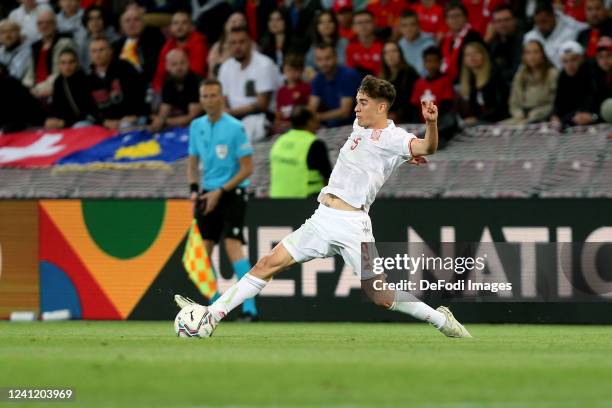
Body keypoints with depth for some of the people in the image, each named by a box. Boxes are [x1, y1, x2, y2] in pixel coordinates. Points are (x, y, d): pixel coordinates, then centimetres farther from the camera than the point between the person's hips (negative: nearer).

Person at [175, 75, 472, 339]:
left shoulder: (393, 138, -7)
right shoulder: (359, 127, 17)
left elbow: (427, 147, -27)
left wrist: (431, 123, -46)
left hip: (351, 225, -7)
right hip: (322, 220, 7)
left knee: (381, 297, -6)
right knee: (268, 264, 1)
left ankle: (442, 320, 14)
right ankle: (212, 316, 1)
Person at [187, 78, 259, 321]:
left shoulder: (235, 128, -10)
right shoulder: (196, 126, 8)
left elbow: (247, 168, -10)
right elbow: (193, 164, 18)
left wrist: (220, 192, -16)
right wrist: (194, 190, 0)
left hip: (231, 193, -6)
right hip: (208, 194, 6)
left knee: (232, 244, -20)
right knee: (202, 250, 3)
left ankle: (249, 307, -23)